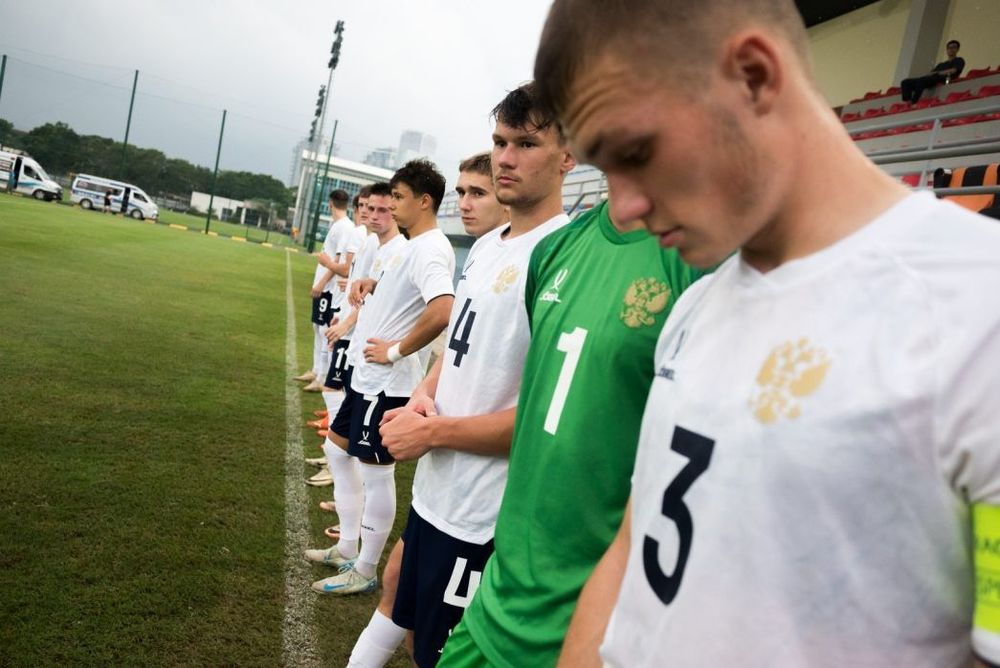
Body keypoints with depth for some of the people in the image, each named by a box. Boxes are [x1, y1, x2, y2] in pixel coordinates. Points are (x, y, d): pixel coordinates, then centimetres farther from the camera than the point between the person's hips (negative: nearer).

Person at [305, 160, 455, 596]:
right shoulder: (410, 246, 12)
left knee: (375, 474, 1)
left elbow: (442, 311, -37)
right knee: (339, 449, 21)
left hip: (387, 382, -11)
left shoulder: (430, 249, -20)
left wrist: (396, 351, -25)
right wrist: (373, 283, 9)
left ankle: (364, 572, 18)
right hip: (367, 374, 11)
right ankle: (348, 548, 35)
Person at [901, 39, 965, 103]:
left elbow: (953, 71, -2)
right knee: (905, 82, -16)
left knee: (921, 80, -39)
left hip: (944, 79, -7)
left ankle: (913, 102, -48)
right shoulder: (941, 64, 38)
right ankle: (907, 102, -37)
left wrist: (936, 73, -4)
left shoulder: (959, 60, 18)